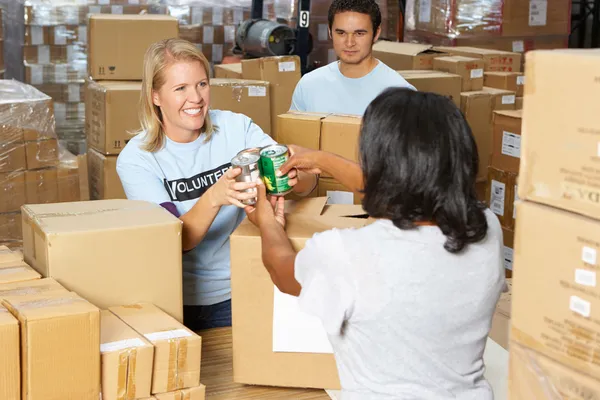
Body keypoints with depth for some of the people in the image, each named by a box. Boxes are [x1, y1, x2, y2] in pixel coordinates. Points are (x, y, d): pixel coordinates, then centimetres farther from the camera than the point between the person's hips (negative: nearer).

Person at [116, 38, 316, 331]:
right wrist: (214, 197, -34)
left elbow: (308, 182, -6)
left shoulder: (236, 128, -2)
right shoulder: (136, 159, -6)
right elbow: (175, 240, -16)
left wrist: (293, 177, -29)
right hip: (180, 303, -1)